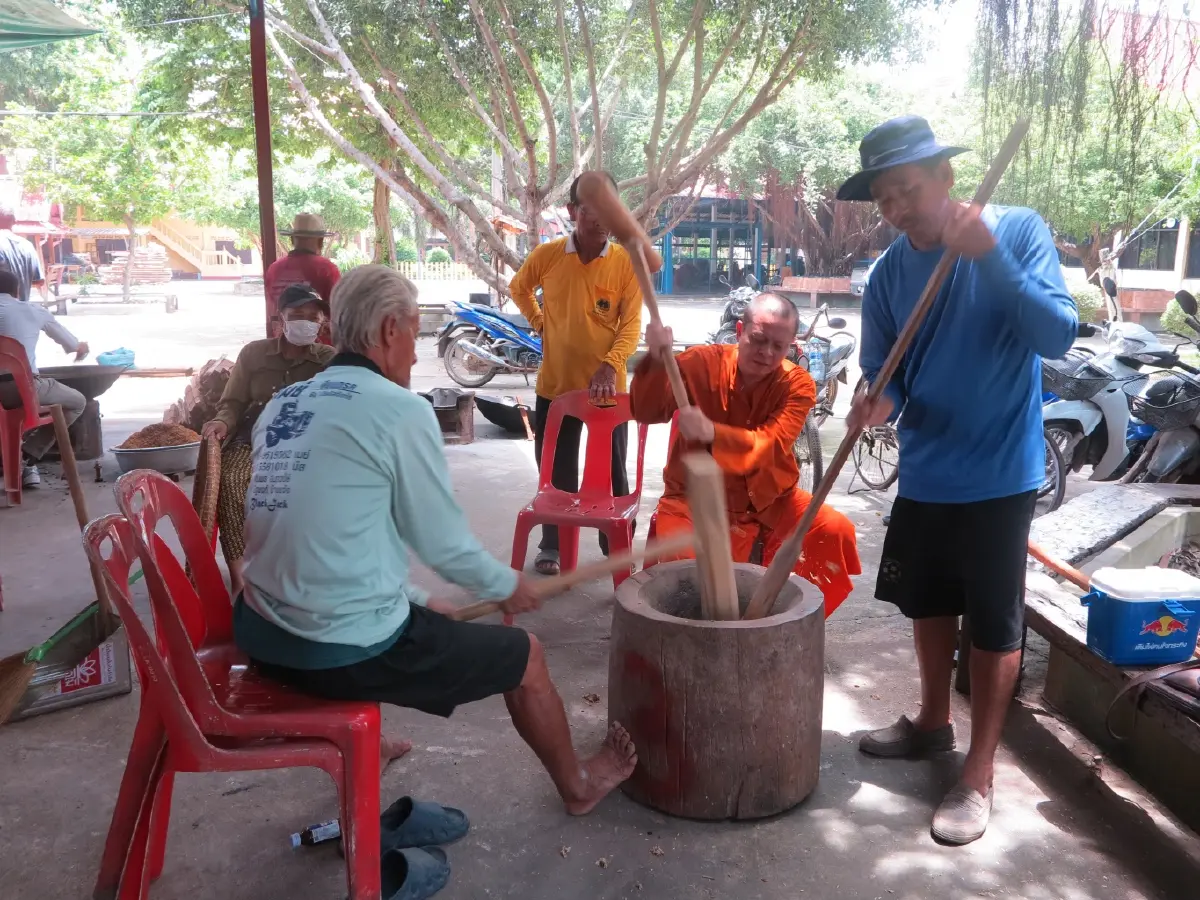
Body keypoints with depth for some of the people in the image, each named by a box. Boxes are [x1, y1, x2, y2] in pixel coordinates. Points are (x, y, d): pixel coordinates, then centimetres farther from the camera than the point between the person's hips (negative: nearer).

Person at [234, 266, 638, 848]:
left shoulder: (283, 404, 9)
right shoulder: (399, 409, -14)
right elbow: (442, 541, -8)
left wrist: (415, 601, 23)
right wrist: (507, 586, 12)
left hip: (262, 633, 8)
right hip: (343, 650, -8)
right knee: (523, 655, 13)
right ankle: (577, 786, 37)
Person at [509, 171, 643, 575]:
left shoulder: (627, 261, -7)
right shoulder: (546, 255, -3)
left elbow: (631, 325, -9)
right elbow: (518, 288, 18)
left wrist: (610, 366, -24)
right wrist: (540, 324, 8)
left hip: (607, 385, -1)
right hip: (555, 384, 1)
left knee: (612, 473, 10)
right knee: (556, 472, 11)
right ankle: (552, 546, 27)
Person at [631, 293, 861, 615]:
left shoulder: (797, 384, -7)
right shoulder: (700, 362, -8)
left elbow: (769, 448, -23)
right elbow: (647, 412, -18)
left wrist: (711, 433, -43)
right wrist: (657, 361, -38)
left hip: (768, 500, 2)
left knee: (837, 532, -17)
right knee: (681, 564, -29)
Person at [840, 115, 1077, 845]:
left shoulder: (1019, 231, -12)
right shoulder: (890, 272, -1)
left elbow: (1059, 336, -21)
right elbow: (883, 370, 2)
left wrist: (992, 256, -31)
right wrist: (879, 402, -22)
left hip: (999, 472, -5)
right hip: (924, 473, 5)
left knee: (995, 624, 4)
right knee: (929, 604, 19)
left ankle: (979, 777, 17)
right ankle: (934, 722, 42)